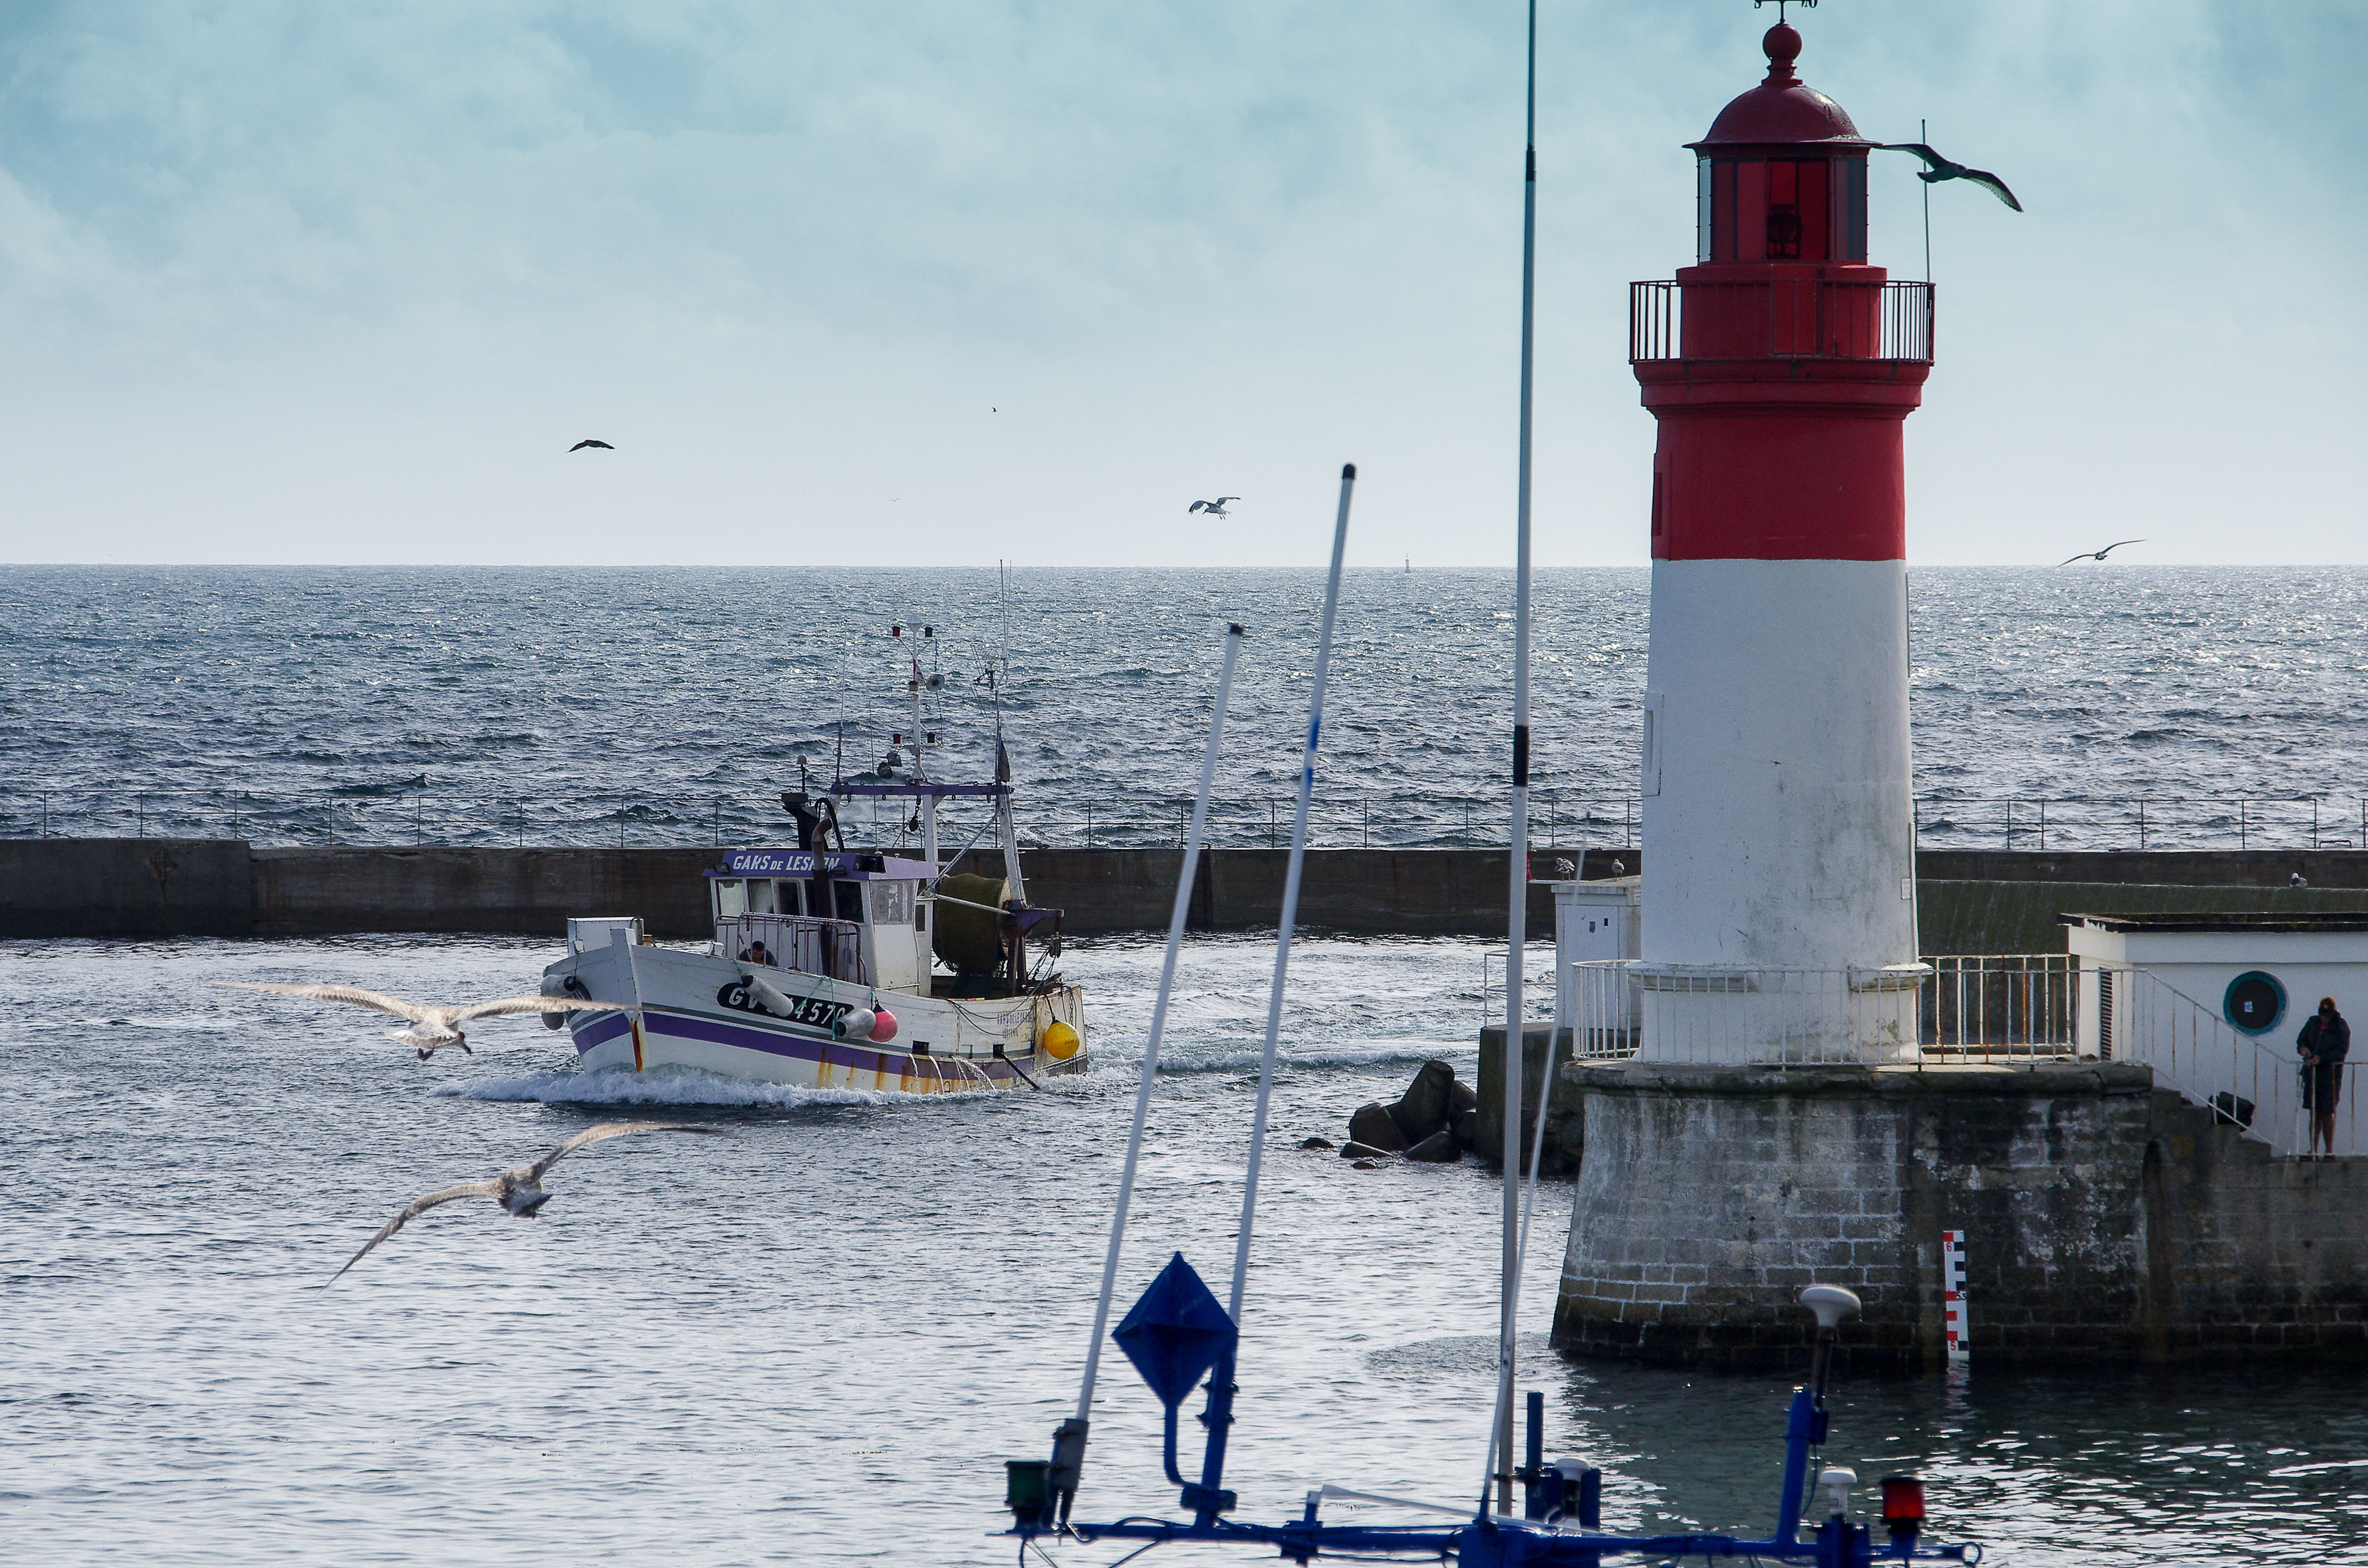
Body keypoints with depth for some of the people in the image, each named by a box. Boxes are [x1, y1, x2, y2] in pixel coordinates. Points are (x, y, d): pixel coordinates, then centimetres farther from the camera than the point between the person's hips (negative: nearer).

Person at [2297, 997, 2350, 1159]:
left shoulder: (2341, 1028, -6)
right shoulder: (2313, 1022, 9)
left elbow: (2342, 1051, -13)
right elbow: (2301, 1039, 14)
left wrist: (2322, 1058, -23)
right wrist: (2304, 1048, -10)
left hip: (2331, 1073, -5)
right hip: (2312, 1072, 5)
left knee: (2327, 1114, -6)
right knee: (2314, 1114, 7)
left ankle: (2329, 1150, 0)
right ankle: (2314, 1150, 10)